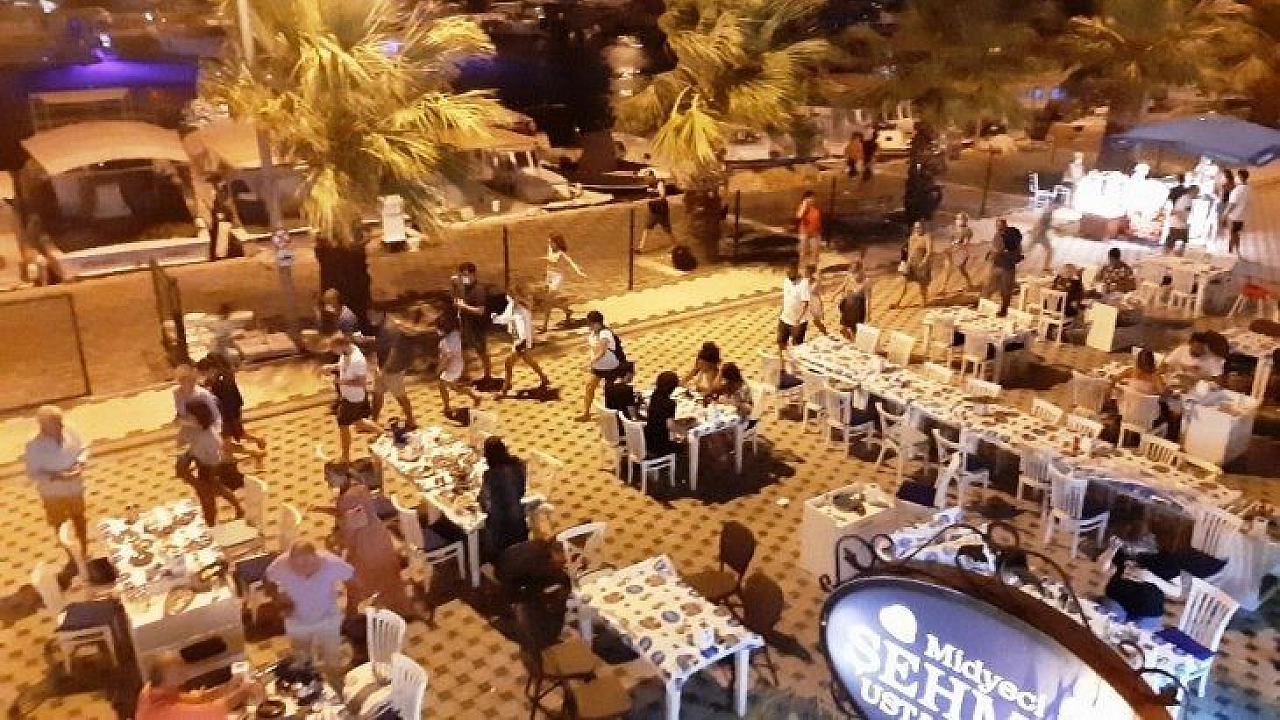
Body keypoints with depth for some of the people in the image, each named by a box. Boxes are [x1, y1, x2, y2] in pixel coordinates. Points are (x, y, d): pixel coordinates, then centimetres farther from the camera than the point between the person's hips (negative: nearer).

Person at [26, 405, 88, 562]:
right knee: (60, 526, 16)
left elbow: (83, 449, 2)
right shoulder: (35, 446, -24)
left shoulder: (69, 433, -13)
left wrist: (80, 464, -16)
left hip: (75, 489, 3)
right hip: (53, 494, -3)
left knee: (80, 520, 20)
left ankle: (84, 552, 41)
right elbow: (33, 473, -20)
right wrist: (57, 476, -30)